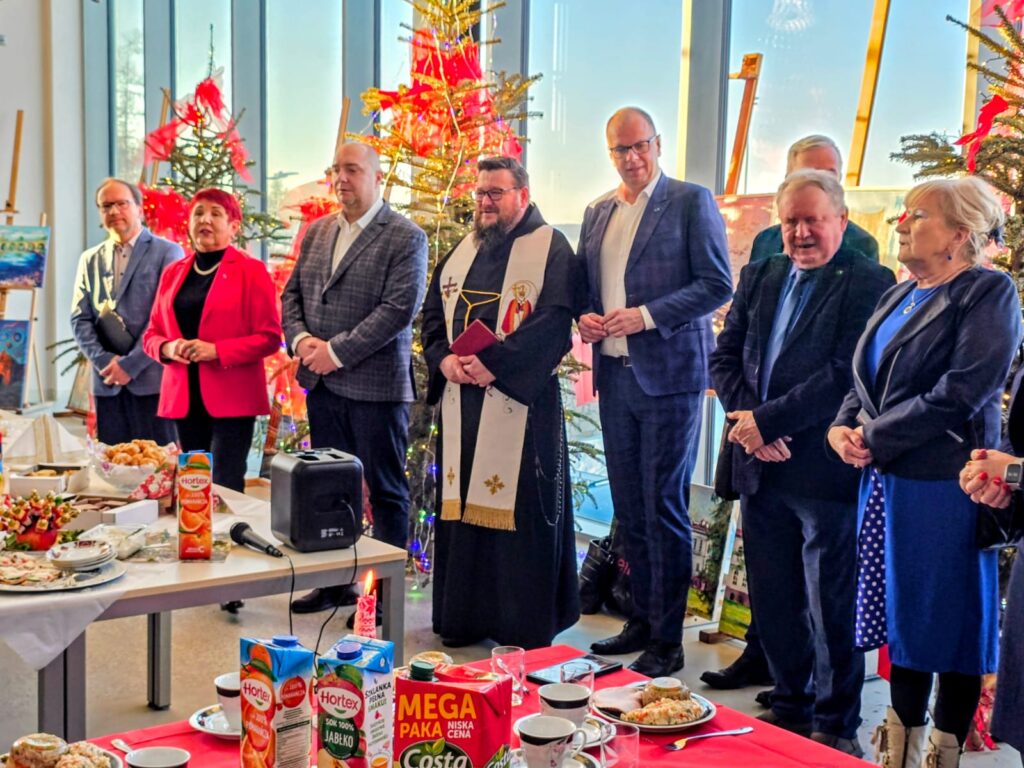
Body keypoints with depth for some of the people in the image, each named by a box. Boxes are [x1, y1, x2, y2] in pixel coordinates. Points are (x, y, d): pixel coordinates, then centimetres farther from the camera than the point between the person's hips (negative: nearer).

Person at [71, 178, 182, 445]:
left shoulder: (167, 252, 2)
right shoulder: (90, 260, 16)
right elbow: (80, 319, 11)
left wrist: (130, 364, -12)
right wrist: (104, 361, -6)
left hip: (152, 379, -4)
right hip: (106, 383, 4)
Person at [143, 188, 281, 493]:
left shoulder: (252, 271, -1)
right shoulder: (173, 272, 14)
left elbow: (269, 337, -6)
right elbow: (151, 334, 17)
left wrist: (216, 350, -16)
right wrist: (168, 348, -6)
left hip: (231, 401, -5)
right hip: (183, 399, 5)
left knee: (224, 488, -9)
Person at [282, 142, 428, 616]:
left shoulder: (405, 238, -8)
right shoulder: (317, 232, 14)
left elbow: (399, 309, -17)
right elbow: (292, 294, 15)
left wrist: (337, 352, -18)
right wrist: (301, 338, -5)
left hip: (375, 385, -6)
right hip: (321, 383, 7)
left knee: (385, 490, 3)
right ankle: (336, 582, 25)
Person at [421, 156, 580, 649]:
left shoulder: (550, 249, -1)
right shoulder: (462, 252, 18)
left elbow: (554, 321, -12)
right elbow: (432, 315, 17)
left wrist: (494, 363, -19)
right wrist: (444, 359, -4)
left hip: (521, 400, -6)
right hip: (461, 402, 6)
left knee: (519, 509, -4)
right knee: (461, 504, 8)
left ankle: (529, 624, 5)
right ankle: (465, 614, 19)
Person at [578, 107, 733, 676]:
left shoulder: (692, 202, -4)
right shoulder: (598, 212, 15)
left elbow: (718, 285, -10)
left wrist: (647, 316, -17)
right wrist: (586, 318, -1)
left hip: (669, 374, -6)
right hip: (614, 373, 6)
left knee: (664, 506, -3)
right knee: (629, 507, 12)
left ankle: (668, 639, 6)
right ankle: (643, 618, 25)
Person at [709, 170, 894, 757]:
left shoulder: (869, 283, -8)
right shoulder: (760, 277, 12)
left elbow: (846, 374, -17)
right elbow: (726, 357, 10)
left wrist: (768, 420, -17)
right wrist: (747, 420, -7)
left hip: (825, 468, -6)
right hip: (761, 467, 6)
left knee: (832, 606, 4)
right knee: (772, 599, 14)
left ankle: (837, 724, 20)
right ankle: (793, 703, 32)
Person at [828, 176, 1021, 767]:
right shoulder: (900, 296, 15)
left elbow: (962, 392, -20)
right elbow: (867, 380, 19)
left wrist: (876, 437, -16)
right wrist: (843, 426, -2)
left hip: (943, 485, -8)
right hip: (887, 481, 8)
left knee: (951, 623, 3)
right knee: (903, 615, 15)